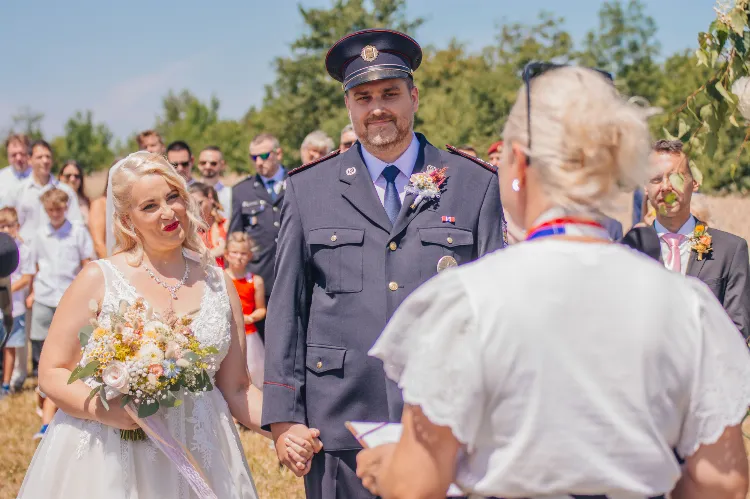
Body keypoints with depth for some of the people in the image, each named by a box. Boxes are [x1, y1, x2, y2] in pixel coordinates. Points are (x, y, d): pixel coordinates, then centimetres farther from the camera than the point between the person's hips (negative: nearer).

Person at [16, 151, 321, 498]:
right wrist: (103, 410, -20)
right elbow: (52, 372, -2)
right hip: (110, 461, -2)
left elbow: (236, 388, 8)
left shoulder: (218, 285, 6)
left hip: (198, 464, 2)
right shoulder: (99, 279, -2)